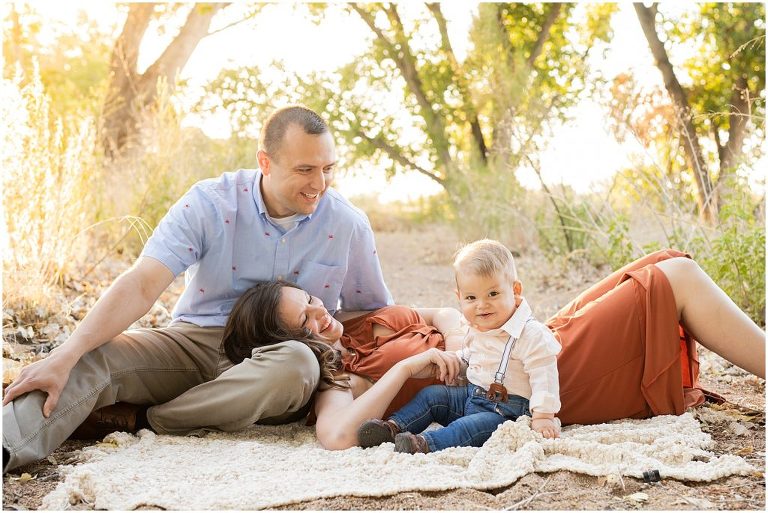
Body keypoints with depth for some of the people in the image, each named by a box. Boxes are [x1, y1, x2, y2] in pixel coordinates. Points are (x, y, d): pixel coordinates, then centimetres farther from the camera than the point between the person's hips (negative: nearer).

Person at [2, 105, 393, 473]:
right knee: (91, 358, -26)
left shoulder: (348, 224, -4)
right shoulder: (209, 204, -10)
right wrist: (65, 356, -31)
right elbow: (141, 286, -19)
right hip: (197, 342, 0)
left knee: (298, 364, -37)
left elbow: (375, 312, 10)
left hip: (280, 355, 0)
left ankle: (137, 423, -27)